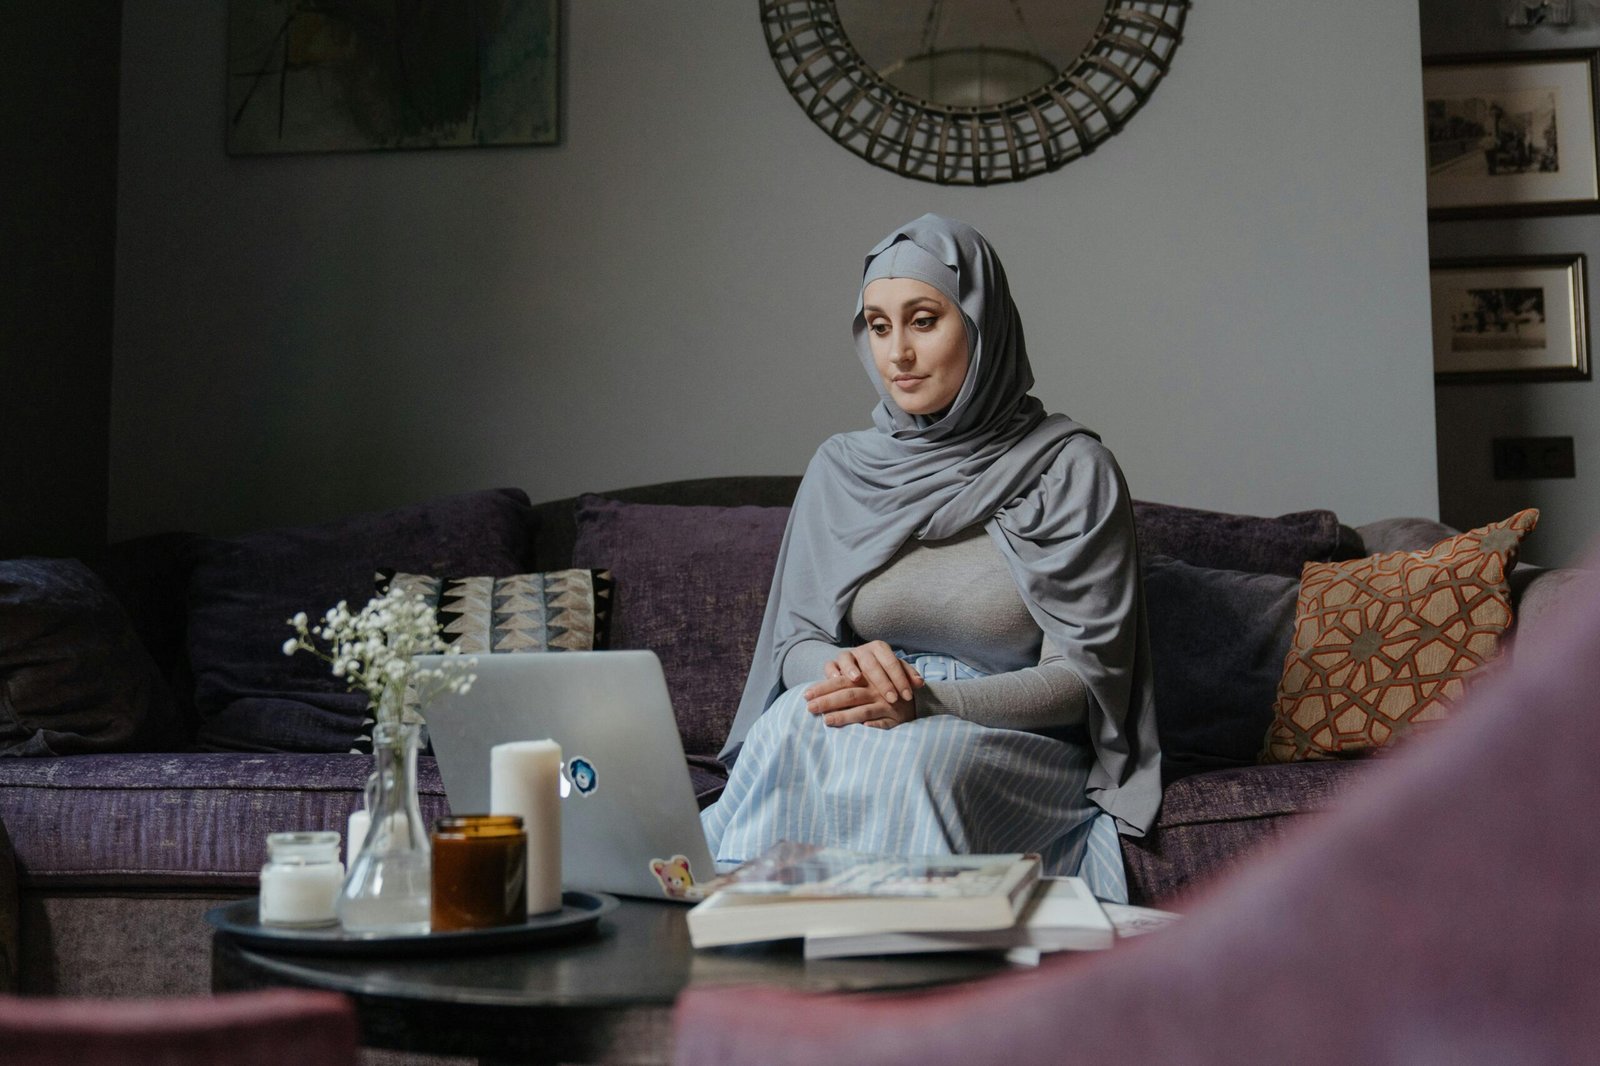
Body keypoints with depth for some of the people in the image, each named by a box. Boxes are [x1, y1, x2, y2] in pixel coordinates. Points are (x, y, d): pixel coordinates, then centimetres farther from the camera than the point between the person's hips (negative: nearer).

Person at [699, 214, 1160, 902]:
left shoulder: (1070, 470, -4)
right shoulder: (841, 469, 8)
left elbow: (1084, 676, -8)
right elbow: (795, 641, 9)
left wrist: (927, 700, -23)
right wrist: (844, 667, -17)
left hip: (1018, 745, -3)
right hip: (877, 722, 3)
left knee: (910, 756, -35)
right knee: (789, 727, -30)